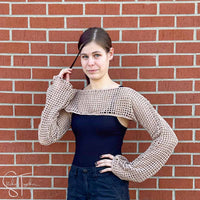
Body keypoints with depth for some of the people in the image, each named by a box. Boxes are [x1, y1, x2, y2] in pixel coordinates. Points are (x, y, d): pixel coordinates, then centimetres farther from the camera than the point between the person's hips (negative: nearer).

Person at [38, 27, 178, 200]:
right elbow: (46, 137, -4)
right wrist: (58, 91, -3)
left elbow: (167, 138, -16)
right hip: (76, 183, 5)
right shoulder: (75, 98, 4)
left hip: (109, 186, -5)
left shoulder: (125, 96, -11)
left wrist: (128, 169, -13)